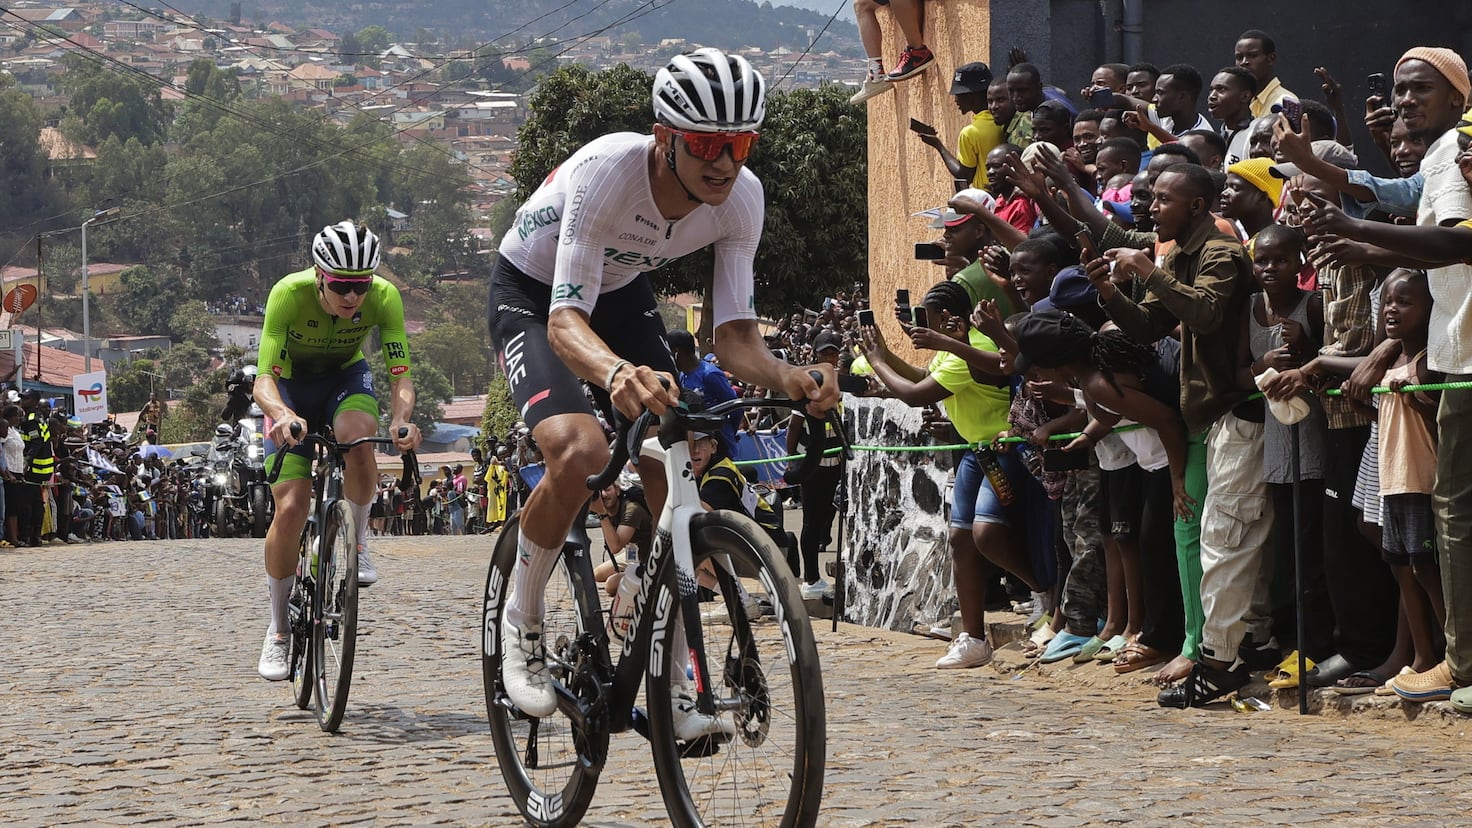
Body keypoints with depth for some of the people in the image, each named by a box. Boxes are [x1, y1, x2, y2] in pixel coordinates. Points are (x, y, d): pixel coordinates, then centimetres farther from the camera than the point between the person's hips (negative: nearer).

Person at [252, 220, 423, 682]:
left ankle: (356, 542, -10)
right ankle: (279, 630, 4)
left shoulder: (384, 297, -27)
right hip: (292, 387, -1)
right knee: (291, 508, -14)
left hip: (346, 379, 1)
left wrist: (402, 419, -50)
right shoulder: (289, 295, -32)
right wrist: (283, 415, -58)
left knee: (358, 437, -36)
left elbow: (400, 376, -28)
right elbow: (263, 380, -36)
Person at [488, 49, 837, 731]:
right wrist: (617, 373, -65)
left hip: (622, 294, 5)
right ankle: (521, 622, -6)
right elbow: (566, 319, -43)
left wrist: (789, 379, -43)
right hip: (533, 296, -5)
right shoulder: (609, 170, -38)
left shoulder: (740, 197, -23)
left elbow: (735, 335, -20)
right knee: (580, 449, -32)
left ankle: (673, 688, 3)